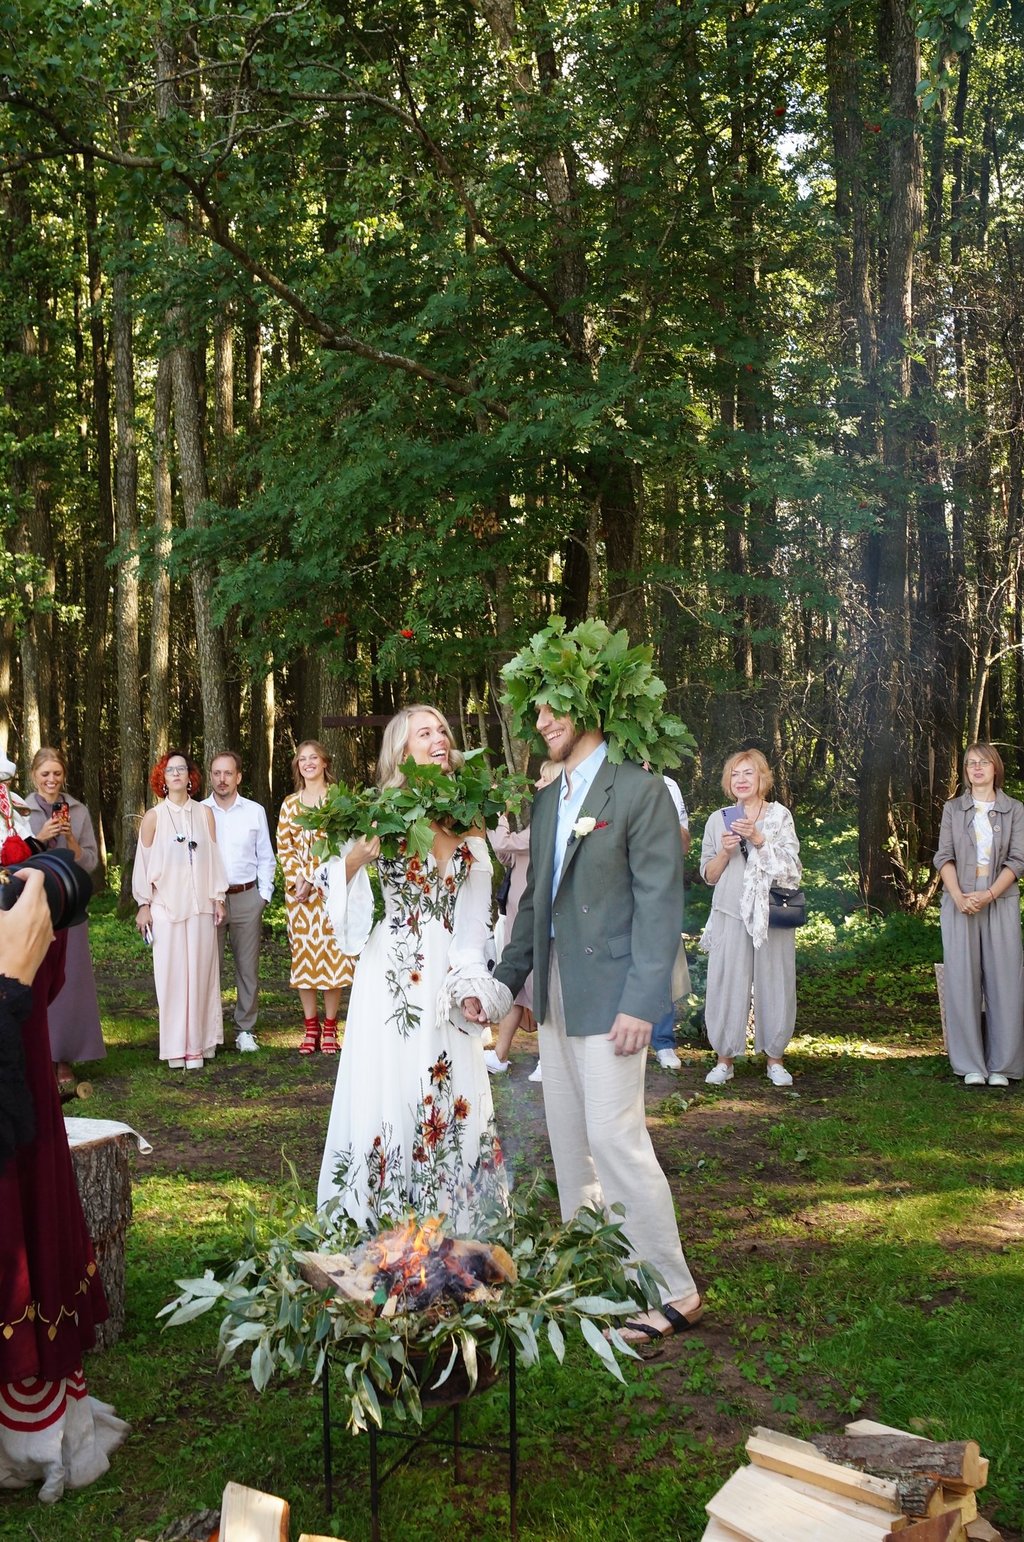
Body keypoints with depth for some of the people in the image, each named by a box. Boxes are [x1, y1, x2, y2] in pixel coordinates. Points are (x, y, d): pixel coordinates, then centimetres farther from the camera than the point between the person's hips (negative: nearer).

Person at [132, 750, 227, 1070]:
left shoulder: (204, 813, 6)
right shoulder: (153, 816, 0)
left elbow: (213, 858, 9)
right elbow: (143, 862, 3)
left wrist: (218, 899, 7)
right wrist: (143, 905, 1)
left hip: (200, 905, 2)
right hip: (166, 907, -2)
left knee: (200, 972, 2)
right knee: (171, 974, -1)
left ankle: (198, 1043, 10)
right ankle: (176, 1047, 5)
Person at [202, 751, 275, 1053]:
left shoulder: (255, 812, 7)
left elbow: (265, 858, 10)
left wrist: (264, 895, 2)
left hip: (247, 898, 1)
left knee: (248, 968, 4)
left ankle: (245, 1030, 13)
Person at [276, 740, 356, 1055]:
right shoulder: (290, 803, 11)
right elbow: (283, 848, 9)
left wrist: (312, 880, -12)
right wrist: (297, 879, -7)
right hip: (297, 887, 3)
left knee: (332, 951, -3)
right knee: (302, 953, 3)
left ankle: (330, 1026, 5)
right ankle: (310, 1026, 11)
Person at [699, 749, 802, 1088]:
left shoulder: (780, 816, 6)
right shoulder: (718, 820, 10)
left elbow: (790, 868, -2)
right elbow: (708, 875, 10)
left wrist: (758, 838, -14)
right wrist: (725, 851, -9)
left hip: (772, 914, -1)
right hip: (730, 914, 1)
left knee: (774, 983, 1)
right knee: (727, 984, -2)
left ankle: (774, 1058, 12)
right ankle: (725, 1058, 8)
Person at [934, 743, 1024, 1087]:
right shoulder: (953, 809, 10)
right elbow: (944, 857, 3)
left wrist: (989, 895, -13)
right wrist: (958, 896, -12)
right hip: (959, 902, 1)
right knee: (962, 980, -2)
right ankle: (970, 1065, 2)